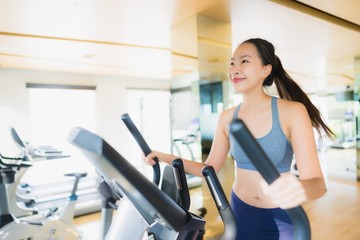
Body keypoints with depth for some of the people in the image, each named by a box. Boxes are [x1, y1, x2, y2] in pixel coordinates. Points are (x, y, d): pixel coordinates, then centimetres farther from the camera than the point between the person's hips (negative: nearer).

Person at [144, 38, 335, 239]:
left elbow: (317, 183, -23)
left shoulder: (292, 111, -18)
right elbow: (210, 168, 0)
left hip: (282, 217, -2)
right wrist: (167, 157, -12)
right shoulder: (227, 117, -7)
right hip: (240, 211, 3)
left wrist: (299, 189, -47)